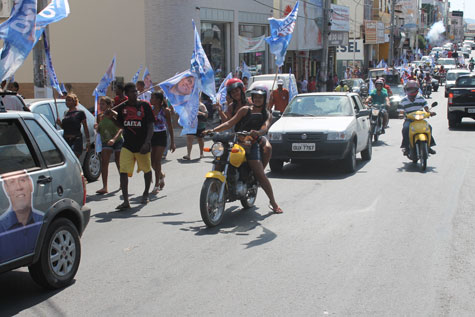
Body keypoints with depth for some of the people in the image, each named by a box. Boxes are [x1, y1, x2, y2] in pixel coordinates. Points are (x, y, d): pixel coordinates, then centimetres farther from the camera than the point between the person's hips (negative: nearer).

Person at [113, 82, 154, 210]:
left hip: (142, 145, -2)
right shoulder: (122, 107, 3)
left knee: (146, 170, 16)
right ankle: (126, 201, -12)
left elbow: (150, 126, -8)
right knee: (123, 172, -12)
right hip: (127, 145, 2)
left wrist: (147, 142, -19)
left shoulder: (145, 105, -6)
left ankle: (146, 194, 39)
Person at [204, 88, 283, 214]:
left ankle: (273, 203, 1)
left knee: (260, 175, -9)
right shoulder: (245, 110, 12)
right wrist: (212, 130, -6)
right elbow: (230, 123, 6)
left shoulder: (267, 114, 14)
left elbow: (265, 128, -7)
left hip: (252, 144, -1)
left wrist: (257, 133, -31)